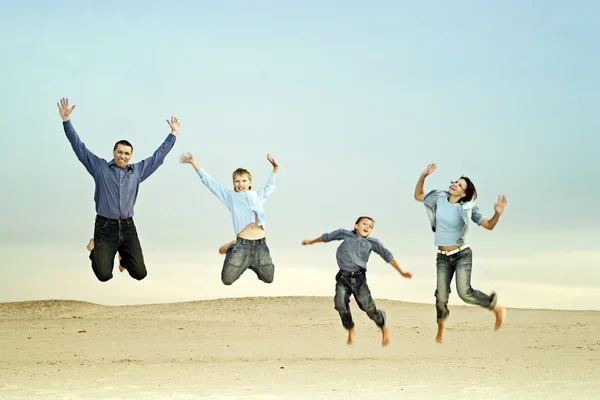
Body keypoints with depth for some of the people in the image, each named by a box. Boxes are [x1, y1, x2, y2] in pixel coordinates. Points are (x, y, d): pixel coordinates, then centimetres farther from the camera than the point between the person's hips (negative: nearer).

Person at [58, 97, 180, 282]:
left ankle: (124, 256, 34)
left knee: (140, 273, -2)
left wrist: (173, 135, 22)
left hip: (128, 228, 3)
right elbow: (79, 147, 1)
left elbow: (158, 156, 19)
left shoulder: (137, 171, 10)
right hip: (105, 227, -3)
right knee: (104, 275, -9)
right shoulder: (100, 167, 2)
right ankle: (96, 250, 27)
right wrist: (66, 121, -6)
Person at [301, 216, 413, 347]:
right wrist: (311, 242, 38)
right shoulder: (345, 234, 11)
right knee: (340, 303, -24)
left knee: (368, 307, -10)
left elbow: (387, 256, 15)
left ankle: (384, 328, 18)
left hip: (359, 277, 0)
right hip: (343, 277, 0)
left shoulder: (372, 242, 11)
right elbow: (327, 237, 25)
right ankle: (350, 331, -3)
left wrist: (401, 272, 14)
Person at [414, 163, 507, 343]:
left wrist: (497, 213, -26)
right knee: (441, 296, 3)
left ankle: (497, 308, 3)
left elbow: (489, 225, -6)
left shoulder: (467, 208, -10)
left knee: (464, 293, -19)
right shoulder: (439, 199, 0)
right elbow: (418, 195, 11)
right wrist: (423, 176, -2)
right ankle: (441, 328, 29)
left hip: (462, 254, -4)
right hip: (443, 257, 4)